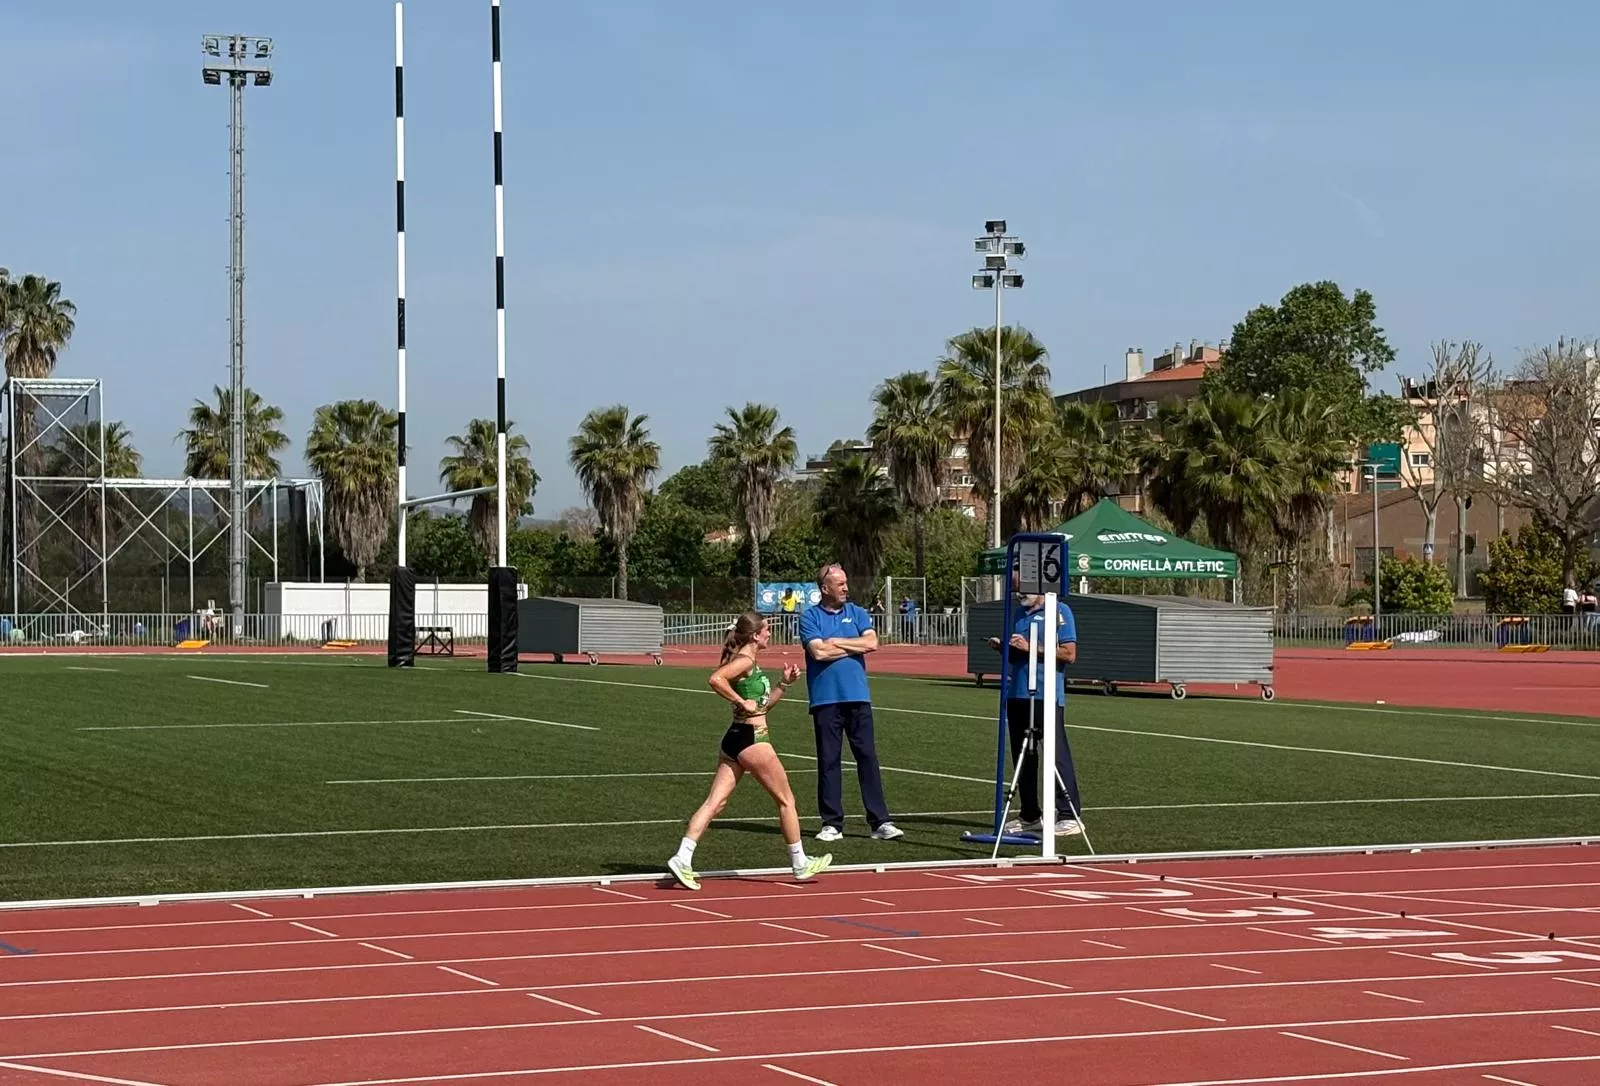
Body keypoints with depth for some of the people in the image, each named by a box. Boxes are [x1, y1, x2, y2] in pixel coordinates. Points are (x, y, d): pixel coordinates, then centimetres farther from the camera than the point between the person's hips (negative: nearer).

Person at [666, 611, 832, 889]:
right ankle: (800, 864, 16)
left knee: (715, 802, -1)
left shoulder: (749, 662, 17)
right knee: (786, 800, 6)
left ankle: (682, 858, -13)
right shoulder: (746, 660, -12)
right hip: (751, 739, -9)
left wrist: (784, 683, 15)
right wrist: (741, 702, -23)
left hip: (735, 738, 9)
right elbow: (716, 679, -29)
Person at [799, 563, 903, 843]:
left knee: (868, 757, -1)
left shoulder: (856, 613, 12)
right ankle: (832, 823, 7)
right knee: (828, 760, 1)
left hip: (858, 696, 2)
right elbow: (819, 652, -12)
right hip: (825, 698, -2)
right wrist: (854, 646, -2)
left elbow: (872, 643, -3)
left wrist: (836, 642, -5)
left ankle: (880, 821, 0)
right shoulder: (810, 617, 3)